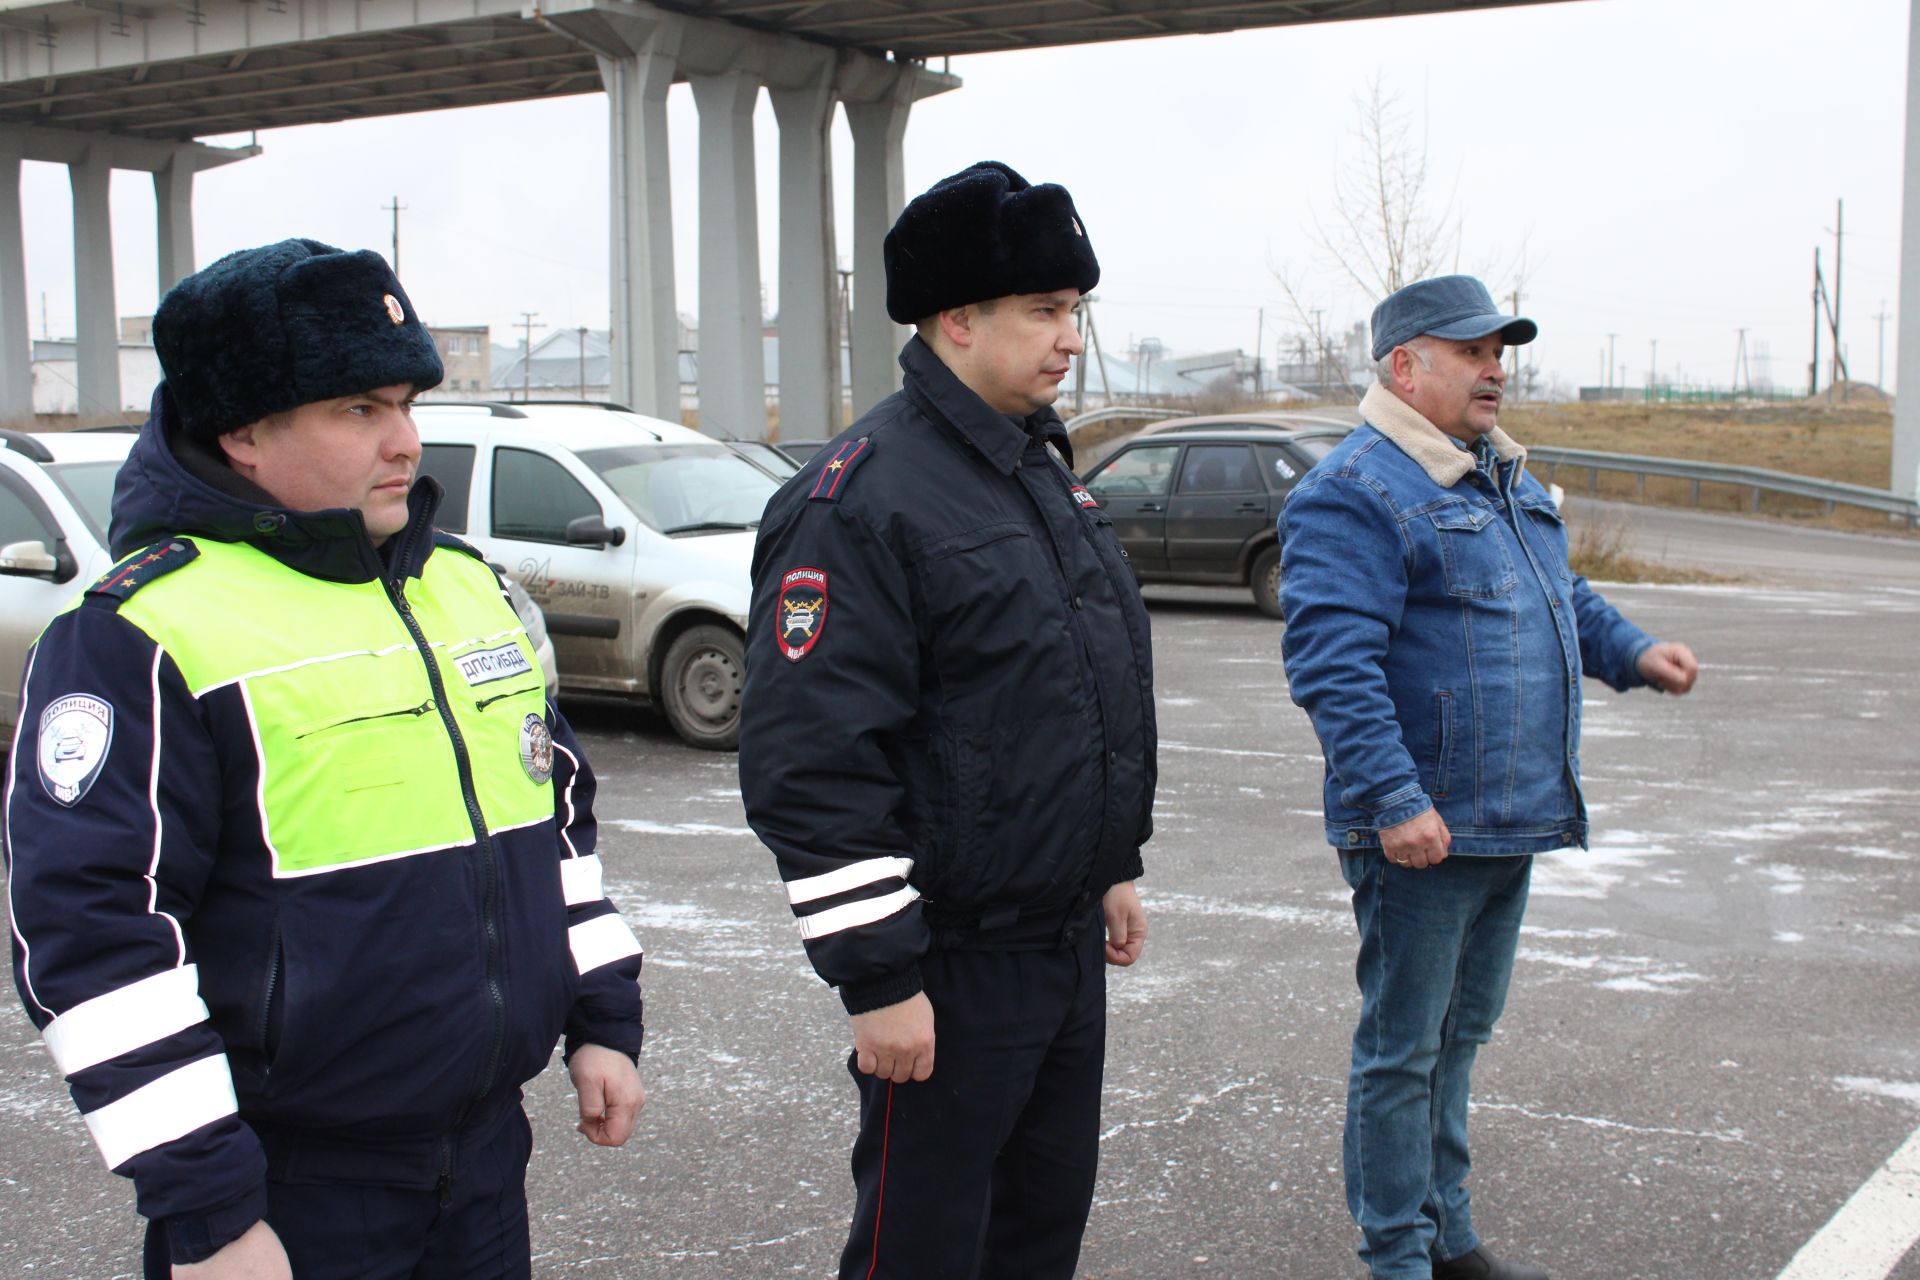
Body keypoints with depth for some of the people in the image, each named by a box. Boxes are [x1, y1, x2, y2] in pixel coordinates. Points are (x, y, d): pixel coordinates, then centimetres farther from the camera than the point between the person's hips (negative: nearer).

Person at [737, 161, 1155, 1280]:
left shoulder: (1044, 472, 11)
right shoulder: (861, 497, -19)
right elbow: (811, 763, -23)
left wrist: (1112, 866, 21)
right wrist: (878, 977, -22)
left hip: (1070, 942, 9)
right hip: (953, 967, -8)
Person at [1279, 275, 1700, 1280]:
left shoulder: (1505, 479, 16)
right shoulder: (1354, 493, -15)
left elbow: (1561, 595, 30)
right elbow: (1334, 665, -24)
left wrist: (1632, 651, 11)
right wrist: (1395, 800, -29)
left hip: (1512, 819, 9)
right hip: (1422, 828, -9)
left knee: (1459, 1033, 20)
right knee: (1403, 1049, 3)